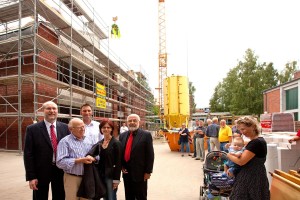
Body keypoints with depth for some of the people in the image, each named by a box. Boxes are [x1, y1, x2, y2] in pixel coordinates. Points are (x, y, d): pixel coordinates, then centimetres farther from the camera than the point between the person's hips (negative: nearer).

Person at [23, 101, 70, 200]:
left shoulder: (65, 127, 0)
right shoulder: (32, 129, -7)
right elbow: (28, 154, -8)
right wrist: (31, 176, -11)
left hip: (60, 170, 2)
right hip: (41, 171, -2)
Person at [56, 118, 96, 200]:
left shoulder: (89, 139, 8)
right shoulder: (65, 141, -9)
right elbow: (60, 162, -17)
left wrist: (92, 159, -13)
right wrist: (79, 160, -21)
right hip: (72, 178, -4)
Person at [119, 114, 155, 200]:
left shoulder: (146, 135, -9)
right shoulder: (122, 135, 7)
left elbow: (150, 155, -10)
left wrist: (148, 171, -11)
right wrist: (121, 166, 4)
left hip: (140, 173, -5)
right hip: (126, 172, 5)